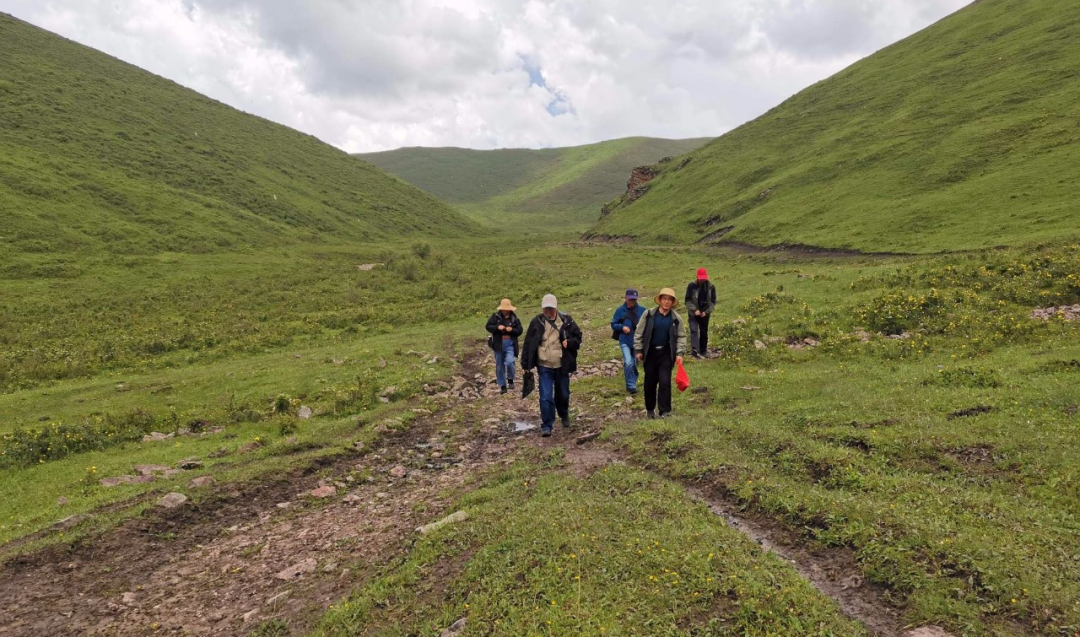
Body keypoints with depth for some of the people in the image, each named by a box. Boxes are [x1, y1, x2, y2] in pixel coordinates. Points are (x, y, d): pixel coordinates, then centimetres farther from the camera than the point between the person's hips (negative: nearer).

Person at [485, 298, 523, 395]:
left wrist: (512, 330, -17)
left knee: (509, 362, -21)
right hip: (498, 344, 1)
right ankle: (502, 385, 23)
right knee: (499, 365, 8)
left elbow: (519, 331, 2)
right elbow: (488, 326, -3)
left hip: (510, 344, -1)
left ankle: (510, 379, 8)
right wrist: (497, 327, -19)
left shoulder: (514, 318, 0)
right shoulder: (495, 316, -2)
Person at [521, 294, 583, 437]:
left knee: (563, 394, 18)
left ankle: (564, 415, 46)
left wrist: (570, 343, -17)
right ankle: (546, 426, 4)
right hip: (544, 367, -1)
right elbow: (528, 343, 0)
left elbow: (578, 337, 5)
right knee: (546, 397, -7)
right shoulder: (537, 322, -5)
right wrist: (525, 364, -1)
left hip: (562, 366, 1)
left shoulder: (566, 320, -4)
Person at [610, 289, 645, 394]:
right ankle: (631, 386, -7)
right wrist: (622, 327, -15)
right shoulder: (620, 310, -2)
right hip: (625, 341, -2)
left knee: (635, 364, 12)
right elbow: (613, 324, 5)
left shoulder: (642, 310, -1)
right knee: (628, 363, -18)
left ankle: (633, 384, 29)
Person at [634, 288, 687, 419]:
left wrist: (680, 353, -8)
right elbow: (639, 333, -1)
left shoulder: (676, 318, -2)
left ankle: (665, 411, 1)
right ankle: (650, 409, 26)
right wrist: (638, 350, -3)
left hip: (666, 353, 0)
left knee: (665, 382, -7)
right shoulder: (649, 314, -5)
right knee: (650, 382, 9)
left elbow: (681, 336, 2)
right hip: (650, 352, 0)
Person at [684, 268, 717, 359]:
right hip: (693, 313, -2)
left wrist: (706, 311, -7)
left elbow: (713, 301, 3)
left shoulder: (711, 287, -1)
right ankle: (694, 351, -24)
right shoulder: (692, 286, -7)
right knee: (694, 330, -16)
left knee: (704, 332, 11)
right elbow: (688, 300, -5)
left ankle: (703, 351, 23)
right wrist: (694, 310, -14)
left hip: (705, 313, 2)